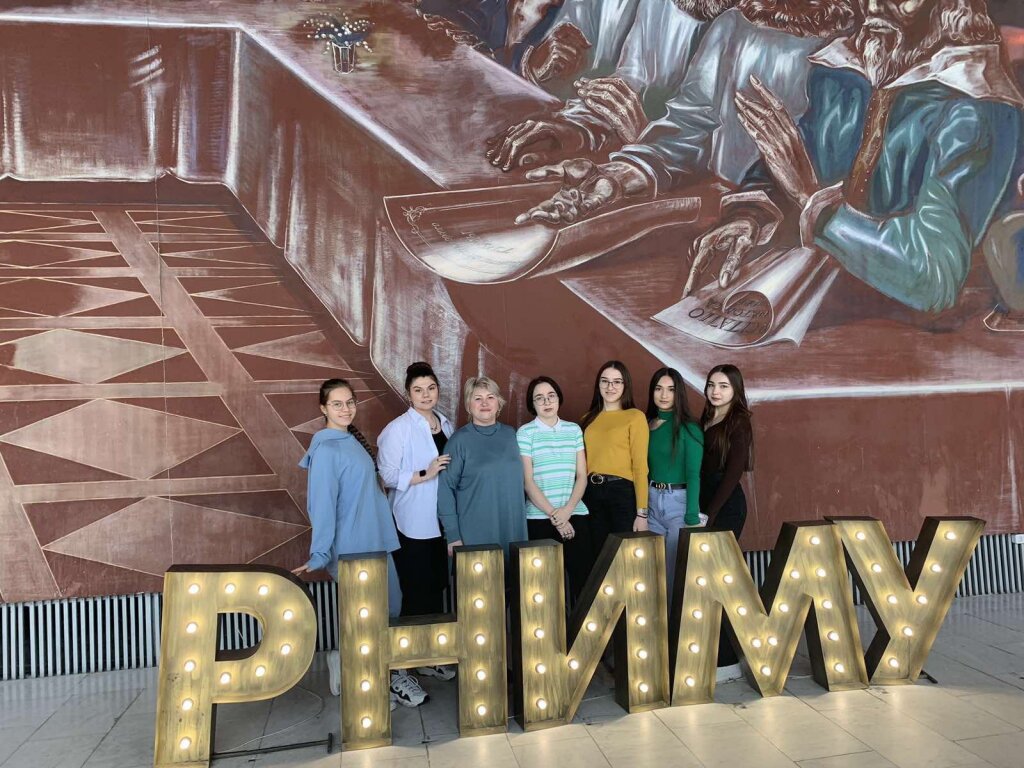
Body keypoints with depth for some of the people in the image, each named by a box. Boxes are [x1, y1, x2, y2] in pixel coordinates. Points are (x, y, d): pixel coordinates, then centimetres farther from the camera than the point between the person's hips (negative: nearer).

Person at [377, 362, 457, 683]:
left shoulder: (446, 424, 9)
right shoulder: (398, 429, -11)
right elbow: (388, 475, -14)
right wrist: (425, 474, -22)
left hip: (441, 521, 6)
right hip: (412, 523, -6)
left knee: (437, 587, 12)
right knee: (417, 591, 4)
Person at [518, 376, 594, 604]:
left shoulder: (574, 430, 10)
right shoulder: (525, 433, 0)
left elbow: (582, 476, 7)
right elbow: (528, 481, -4)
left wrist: (566, 511, -6)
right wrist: (554, 515, -9)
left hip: (575, 515, 3)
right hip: (539, 518, -2)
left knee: (584, 577, -1)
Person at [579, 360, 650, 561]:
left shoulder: (635, 417, -3)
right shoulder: (588, 419, 13)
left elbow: (640, 466, -8)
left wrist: (642, 512, -12)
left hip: (622, 492, -5)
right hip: (591, 493, 5)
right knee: (599, 557, 15)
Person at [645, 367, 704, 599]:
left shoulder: (689, 428, -8)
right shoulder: (647, 425, 7)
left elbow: (693, 474, -11)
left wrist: (692, 519, -15)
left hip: (679, 501, -5)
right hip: (651, 501, 5)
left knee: (677, 569, 3)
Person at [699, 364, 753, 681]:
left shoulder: (739, 422, -5)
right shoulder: (704, 421, 14)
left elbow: (732, 473, -11)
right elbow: (700, 469, 12)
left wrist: (710, 514, -14)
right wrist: (698, 509, 3)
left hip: (726, 506, -6)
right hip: (705, 502, 6)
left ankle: (726, 662, 3)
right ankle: (716, 654, 14)